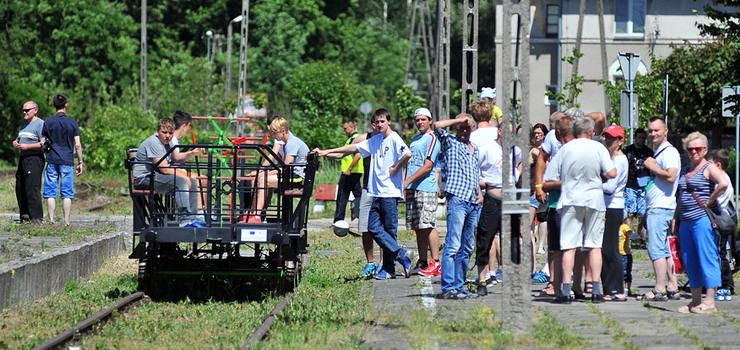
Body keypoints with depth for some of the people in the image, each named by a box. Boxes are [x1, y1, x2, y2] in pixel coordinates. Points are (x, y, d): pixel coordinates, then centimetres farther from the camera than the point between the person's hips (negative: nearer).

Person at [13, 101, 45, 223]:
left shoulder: (40, 124, -8)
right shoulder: (25, 125, 21)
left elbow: (43, 144, -18)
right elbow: (18, 139, 30)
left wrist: (26, 146, -19)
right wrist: (16, 143, 6)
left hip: (34, 159, -10)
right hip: (23, 159, 10)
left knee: (32, 189, -14)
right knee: (20, 189, 9)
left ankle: (36, 218, -14)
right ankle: (25, 216, 15)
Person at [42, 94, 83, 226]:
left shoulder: (48, 122, 1)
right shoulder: (72, 123, 0)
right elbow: (77, 145, -1)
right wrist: (80, 162, 5)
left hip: (52, 161, 0)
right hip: (67, 162, 0)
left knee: (51, 193, 3)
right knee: (67, 194, 3)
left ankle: (51, 221, 0)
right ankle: (66, 221, 0)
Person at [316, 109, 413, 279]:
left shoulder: (394, 139, -7)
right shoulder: (374, 140, 17)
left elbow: (407, 154, -24)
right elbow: (354, 147, 23)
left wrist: (396, 168, -13)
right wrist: (328, 151, 23)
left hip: (391, 192, -8)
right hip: (377, 192, 8)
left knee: (389, 228, -4)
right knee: (373, 227, -1)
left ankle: (389, 268, 2)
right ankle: (401, 254, 2)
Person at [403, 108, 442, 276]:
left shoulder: (432, 139, -5)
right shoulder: (415, 140, 21)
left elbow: (428, 166, -12)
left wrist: (407, 181, -14)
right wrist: (404, 185, 13)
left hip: (425, 188, -8)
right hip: (412, 189, 8)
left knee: (428, 226, -10)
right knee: (418, 228, 7)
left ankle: (436, 264, -10)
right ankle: (422, 263, 10)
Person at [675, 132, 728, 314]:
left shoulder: (709, 168, -4)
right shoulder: (686, 170, 20)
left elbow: (723, 183, -23)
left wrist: (709, 202, -16)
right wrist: (676, 219, 18)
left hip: (703, 219, -9)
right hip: (686, 222, 9)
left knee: (707, 258, -8)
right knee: (690, 261, 10)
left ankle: (710, 302, -9)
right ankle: (695, 301, 16)